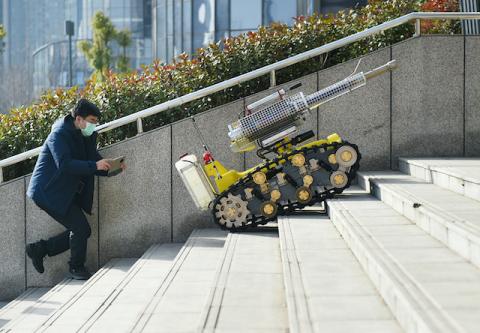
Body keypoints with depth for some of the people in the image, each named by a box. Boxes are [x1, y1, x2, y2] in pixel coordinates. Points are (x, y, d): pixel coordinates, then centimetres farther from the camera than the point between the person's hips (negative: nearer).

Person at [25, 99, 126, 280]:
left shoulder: (87, 136, 8)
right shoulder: (59, 135, -18)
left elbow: (94, 160, 10)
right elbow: (64, 164, -30)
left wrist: (111, 167, -11)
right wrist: (95, 165, -34)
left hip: (69, 193, 9)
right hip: (50, 191, -9)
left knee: (81, 231, 8)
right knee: (81, 228, -11)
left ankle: (39, 249, 19)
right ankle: (77, 268, 10)